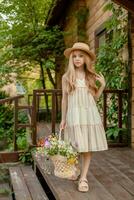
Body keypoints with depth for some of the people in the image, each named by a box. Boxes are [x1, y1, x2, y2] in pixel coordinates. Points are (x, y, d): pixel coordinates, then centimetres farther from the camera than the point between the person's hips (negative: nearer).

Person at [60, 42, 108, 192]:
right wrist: (63, 119, 5)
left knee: (89, 147, 0)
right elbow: (64, 99, 6)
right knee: (77, 147, -4)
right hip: (75, 114, -2)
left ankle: (83, 177, 8)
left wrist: (102, 85, -1)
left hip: (90, 113, 2)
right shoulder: (66, 77, 3)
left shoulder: (91, 76, 8)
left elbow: (94, 98, 12)